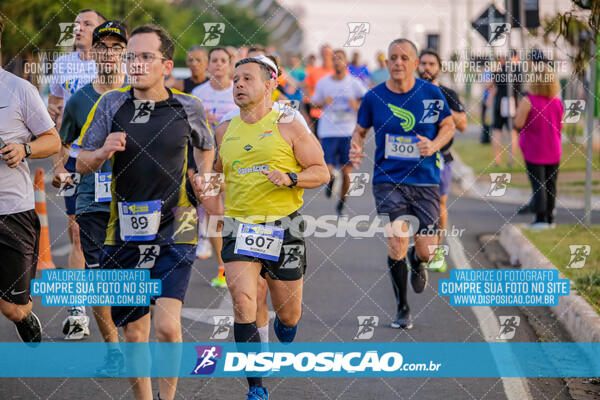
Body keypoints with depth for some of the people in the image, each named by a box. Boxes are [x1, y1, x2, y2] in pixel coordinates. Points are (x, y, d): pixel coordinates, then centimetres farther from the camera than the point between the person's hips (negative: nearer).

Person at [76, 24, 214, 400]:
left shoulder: (189, 107, 0)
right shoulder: (111, 104, 0)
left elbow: (206, 146, 22)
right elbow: (82, 163, 6)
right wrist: (102, 153, -15)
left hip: (175, 231, -2)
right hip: (125, 232, 2)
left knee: (167, 326, -16)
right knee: (134, 332, 8)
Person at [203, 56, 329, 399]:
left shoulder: (289, 127, -1)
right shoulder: (224, 132, 10)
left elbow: (322, 172, -1)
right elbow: (215, 170, 25)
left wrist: (290, 178, -18)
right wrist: (203, 181, 3)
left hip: (283, 227, -2)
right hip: (239, 226, 2)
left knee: (289, 313, 8)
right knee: (243, 303, -17)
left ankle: (285, 348, 46)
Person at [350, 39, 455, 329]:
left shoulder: (431, 93, -3)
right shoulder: (373, 97, -2)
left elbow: (448, 126, 9)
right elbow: (360, 131, 11)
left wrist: (434, 146, -11)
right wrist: (355, 149, -10)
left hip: (425, 180, 1)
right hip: (388, 180, -1)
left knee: (425, 250, 0)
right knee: (397, 245, -14)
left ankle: (417, 263, 41)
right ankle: (402, 309, 6)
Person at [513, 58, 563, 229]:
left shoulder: (528, 101, -16)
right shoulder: (558, 102, 0)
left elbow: (519, 124, -18)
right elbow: (560, 126, 8)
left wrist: (518, 111, 1)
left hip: (534, 151, -4)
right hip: (553, 151, 4)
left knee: (538, 184, -2)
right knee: (551, 184, 12)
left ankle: (541, 218, -6)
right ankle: (550, 217, 19)